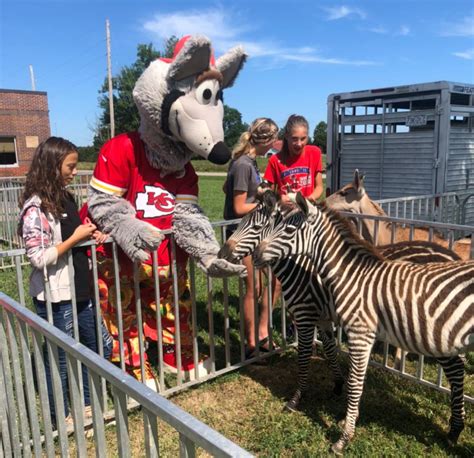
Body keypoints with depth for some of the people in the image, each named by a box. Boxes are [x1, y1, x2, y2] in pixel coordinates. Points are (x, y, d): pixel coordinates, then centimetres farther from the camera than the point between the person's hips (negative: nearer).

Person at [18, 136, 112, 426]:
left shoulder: (65, 198, 7)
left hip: (79, 291, 8)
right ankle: (61, 418, 31)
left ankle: (86, 403, 37)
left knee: (101, 345, 17)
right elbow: (39, 258, -22)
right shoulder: (36, 207, -18)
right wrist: (76, 237, -18)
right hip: (55, 298, -8)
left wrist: (91, 235, 1)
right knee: (60, 358, 10)